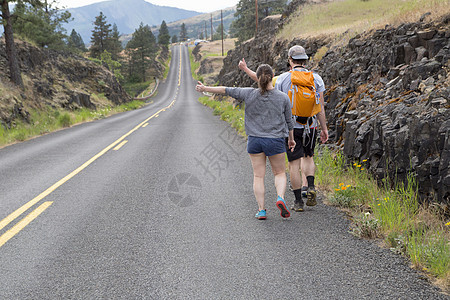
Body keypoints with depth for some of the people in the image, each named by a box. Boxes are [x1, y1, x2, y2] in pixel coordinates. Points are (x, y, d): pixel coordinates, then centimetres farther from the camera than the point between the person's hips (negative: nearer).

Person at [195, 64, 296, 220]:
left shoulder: (250, 94, -6)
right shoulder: (283, 97, -4)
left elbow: (226, 90, 2)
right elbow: (289, 121, 6)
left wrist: (205, 88, 12)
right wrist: (291, 139, 21)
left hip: (255, 140, 1)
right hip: (275, 141, -1)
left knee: (258, 176, 7)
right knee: (280, 173, 14)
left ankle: (261, 209, 5)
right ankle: (280, 198, -11)